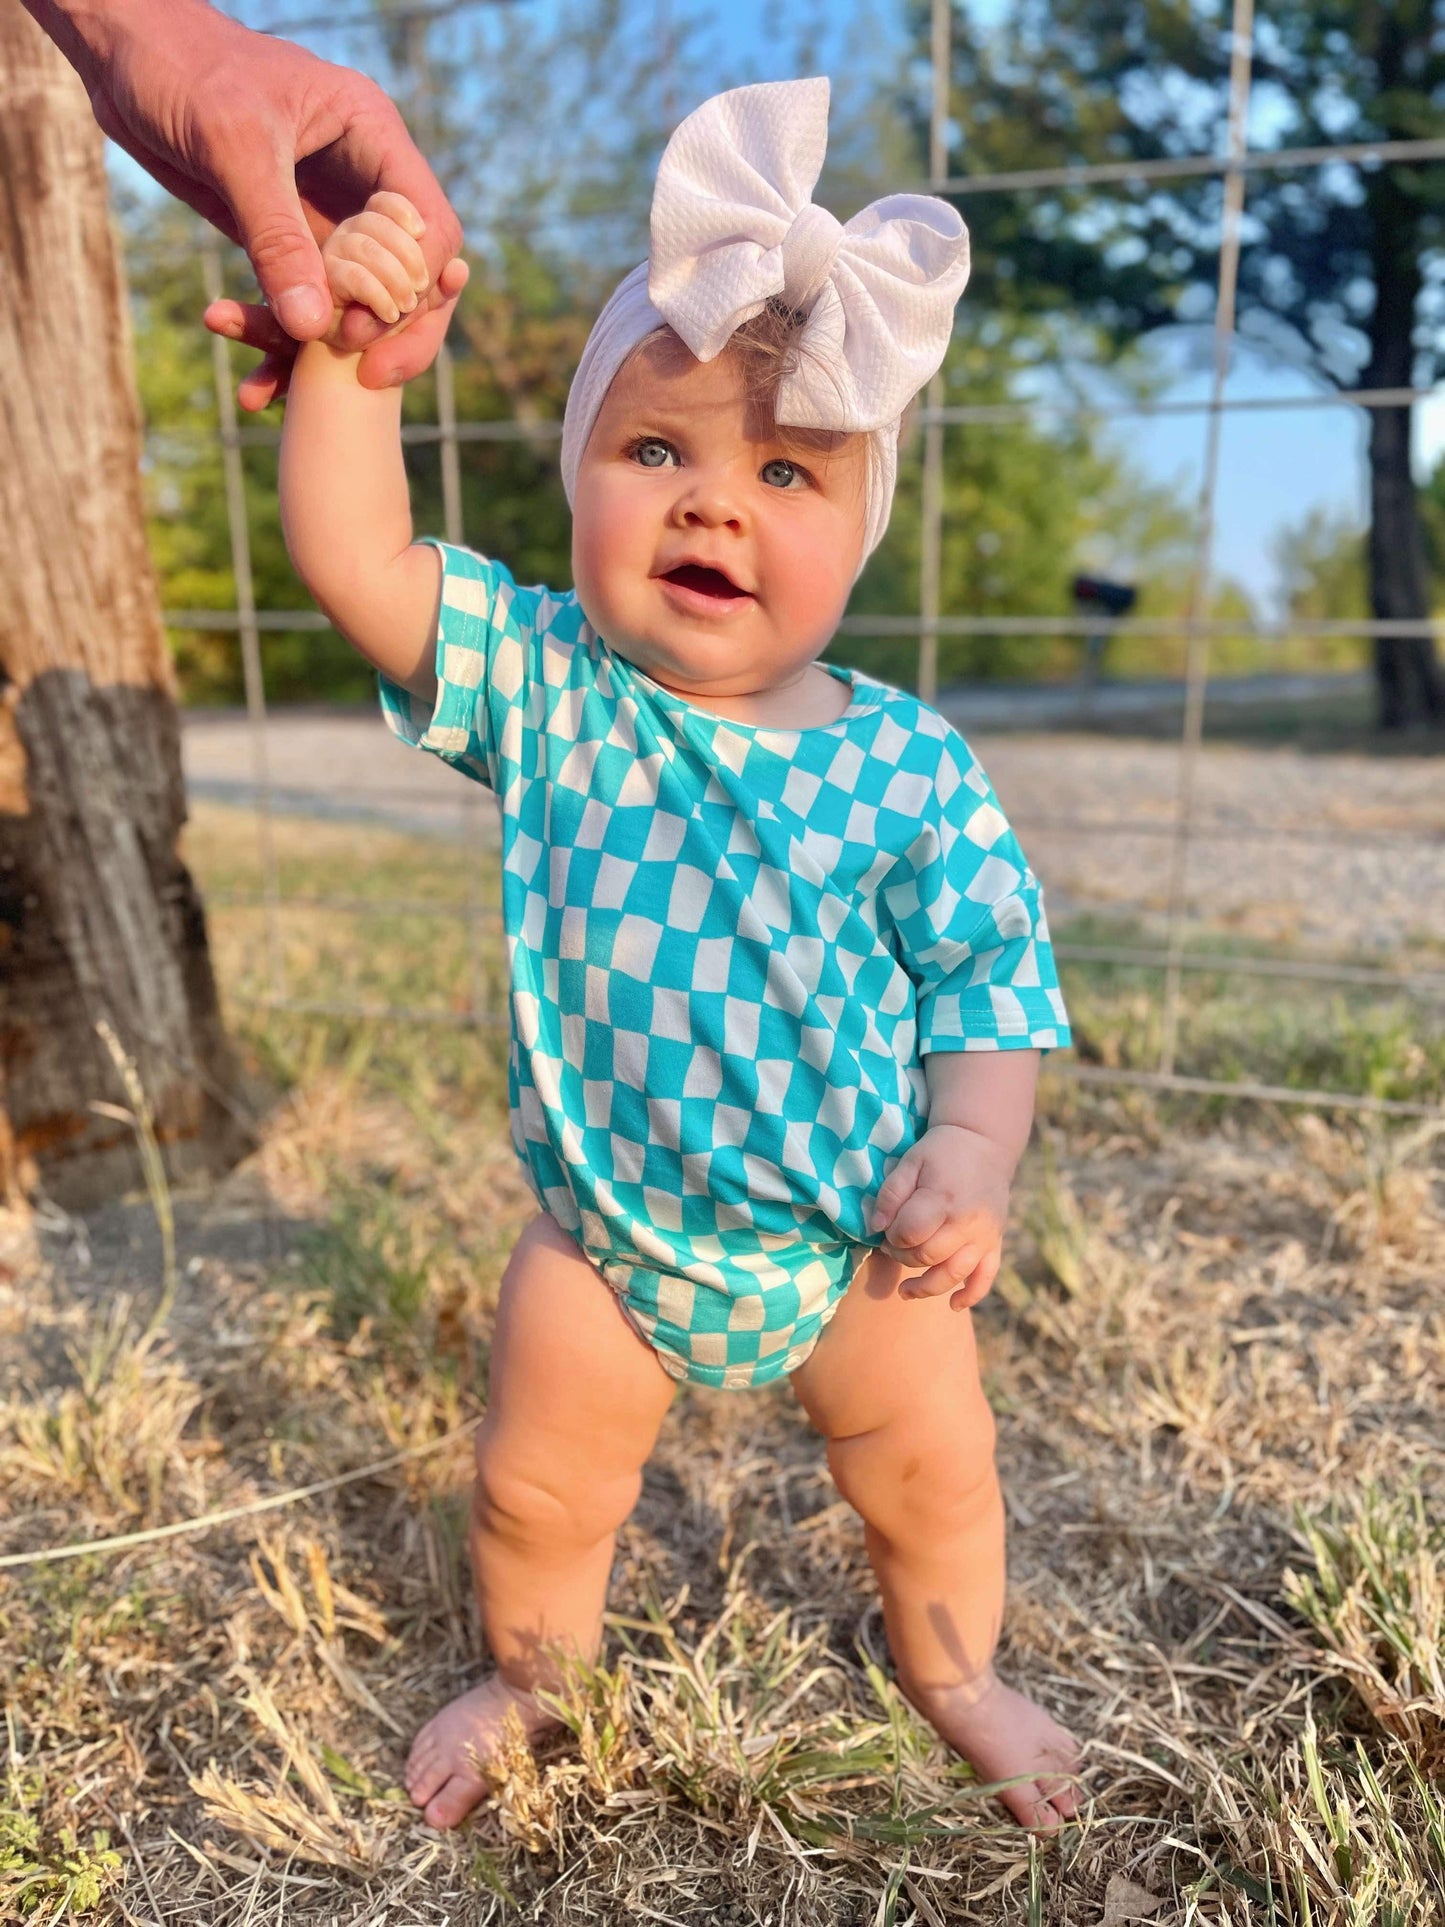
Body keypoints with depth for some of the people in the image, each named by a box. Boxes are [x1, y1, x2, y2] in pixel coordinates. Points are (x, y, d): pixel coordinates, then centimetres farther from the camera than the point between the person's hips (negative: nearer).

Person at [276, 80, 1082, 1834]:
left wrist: (968, 1151, -25)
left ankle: (953, 1675, 52)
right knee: (538, 1494, 18)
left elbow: (989, 977, -11)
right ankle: (533, 1673, 51)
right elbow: (356, 556, -19)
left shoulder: (906, 762, -15)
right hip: (607, 1232, 1)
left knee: (930, 1482, 20)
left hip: (862, 1235, 0)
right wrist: (347, 352, -27)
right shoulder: (540, 686, -12)